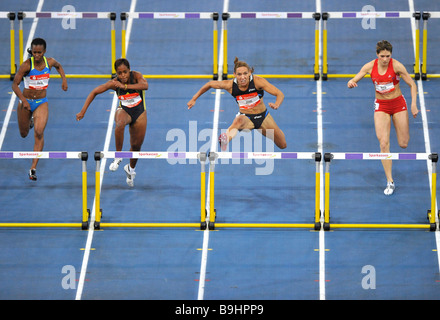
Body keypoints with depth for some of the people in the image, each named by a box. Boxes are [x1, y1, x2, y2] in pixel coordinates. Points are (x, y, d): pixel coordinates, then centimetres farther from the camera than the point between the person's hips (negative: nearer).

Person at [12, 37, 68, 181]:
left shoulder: (50, 62, -6)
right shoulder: (26, 65, -17)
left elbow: (59, 66, 20)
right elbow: (15, 84, -14)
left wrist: (64, 79, 6)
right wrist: (23, 100, -26)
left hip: (41, 103, 0)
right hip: (26, 101, 0)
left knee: (39, 132, -20)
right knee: (24, 134, 16)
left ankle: (33, 168, -20)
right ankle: (30, 120, 55)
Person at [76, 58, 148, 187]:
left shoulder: (136, 76, -21)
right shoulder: (114, 83, -18)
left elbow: (145, 85, -43)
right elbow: (94, 92, -9)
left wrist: (125, 86, -51)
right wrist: (83, 111, -14)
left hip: (139, 113, 1)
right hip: (124, 111, -1)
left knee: (136, 146, 8)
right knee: (119, 124, -40)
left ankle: (131, 168, 39)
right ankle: (118, 157, -29)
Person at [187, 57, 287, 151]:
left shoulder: (258, 81, -25)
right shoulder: (230, 85, -19)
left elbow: (280, 94, -27)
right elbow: (210, 84, -1)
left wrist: (276, 105, -49)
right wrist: (194, 99, 0)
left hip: (263, 116, 2)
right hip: (246, 117, -2)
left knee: (282, 145, 12)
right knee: (239, 120, -41)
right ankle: (225, 140, -72)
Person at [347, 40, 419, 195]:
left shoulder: (396, 66, -16)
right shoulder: (370, 66, -9)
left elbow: (412, 85, -9)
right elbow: (353, 80, -6)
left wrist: (414, 104, -19)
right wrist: (351, 83, -30)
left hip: (398, 104, -1)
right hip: (381, 106, 1)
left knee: (403, 144, 2)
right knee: (383, 144, -13)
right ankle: (390, 182, -6)